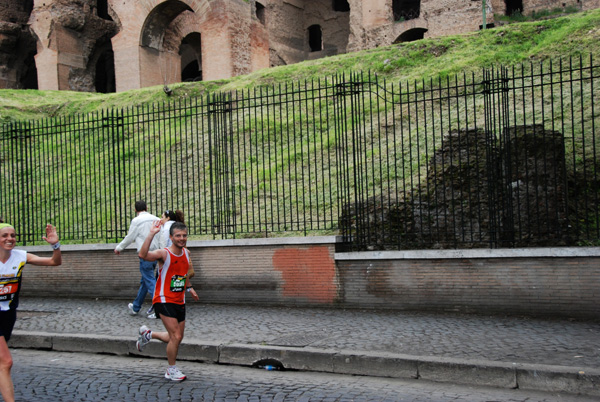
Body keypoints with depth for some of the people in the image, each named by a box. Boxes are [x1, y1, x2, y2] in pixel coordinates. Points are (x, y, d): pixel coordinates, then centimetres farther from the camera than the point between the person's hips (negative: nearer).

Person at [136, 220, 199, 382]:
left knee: (177, 338, 15)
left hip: (180, 301, 7)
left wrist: (189, 288, 24)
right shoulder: (164, 254, -18)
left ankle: (147, 334, 38)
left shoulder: (186, 253, 4)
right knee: (176, 337, -11)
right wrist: (152, 234, -42)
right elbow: (143, 255, -38)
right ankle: (171, 370, 10)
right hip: (164, 300, -7)